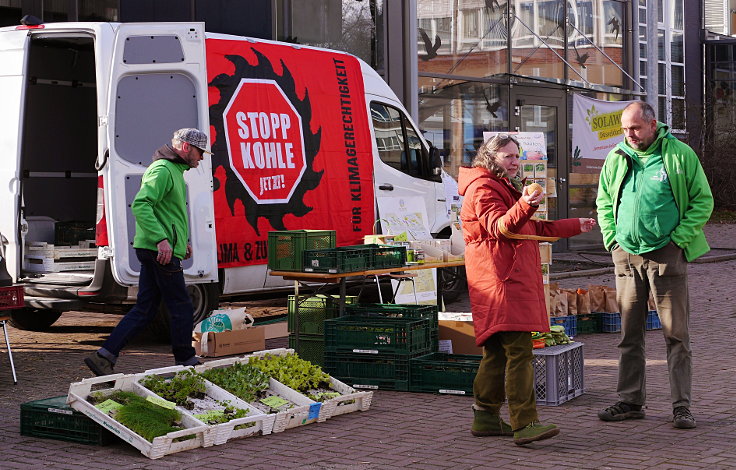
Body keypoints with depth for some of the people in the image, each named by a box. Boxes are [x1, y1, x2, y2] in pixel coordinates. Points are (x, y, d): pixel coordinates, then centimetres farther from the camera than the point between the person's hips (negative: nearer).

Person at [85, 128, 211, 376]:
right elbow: (140, 205, -24)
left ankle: (104, 357, 4)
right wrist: (161, 239, -31)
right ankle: (185, 362, 12)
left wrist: (182, 240, 25)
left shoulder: (173, 171, 22)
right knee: (182, 308, 0)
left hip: (152, 252, 11)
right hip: (162, 253, -11)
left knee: (144, 310, 8)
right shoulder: (163, 169, -12)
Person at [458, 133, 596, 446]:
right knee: (519, 351, -18)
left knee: (497, 352, 11)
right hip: (500, 277, -11)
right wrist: (525, 206, -41)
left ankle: (486, 418, 16)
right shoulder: (482, 188, -7)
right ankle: (525, 425, -23)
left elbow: (532, 229, 34)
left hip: (515, 276, 11)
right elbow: (499, 227, -24)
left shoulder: (505, 186, 27)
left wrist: (575, 226, 37)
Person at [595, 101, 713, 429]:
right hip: (626, 255, 4)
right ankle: (630, 401, 18)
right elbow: (603, 201, 20)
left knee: (676, 333, -2)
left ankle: (681, 406, 3)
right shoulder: (616, 158, 9)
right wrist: (612, 238, 7)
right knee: (629, 333, 9)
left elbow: (703, 201, 0)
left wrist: (679, 238, -8)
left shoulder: (679, 154, -2)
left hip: (666, 255, -4)